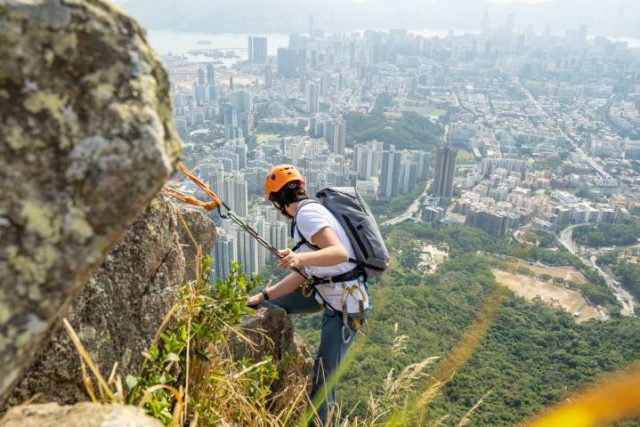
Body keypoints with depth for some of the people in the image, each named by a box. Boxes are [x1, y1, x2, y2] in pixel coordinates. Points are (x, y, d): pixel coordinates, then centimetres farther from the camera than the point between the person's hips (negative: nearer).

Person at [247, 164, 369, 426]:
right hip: (325, 291, 10)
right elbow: (303, 275, 11)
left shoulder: (307, 213, -19)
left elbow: (340, 253, -34)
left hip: (346, 304, -10)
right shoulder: (307, 214, 11)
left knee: (323, 374, -4)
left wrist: (300, 258, -47)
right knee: (272, 306, 17)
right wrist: (264, 296, 11)